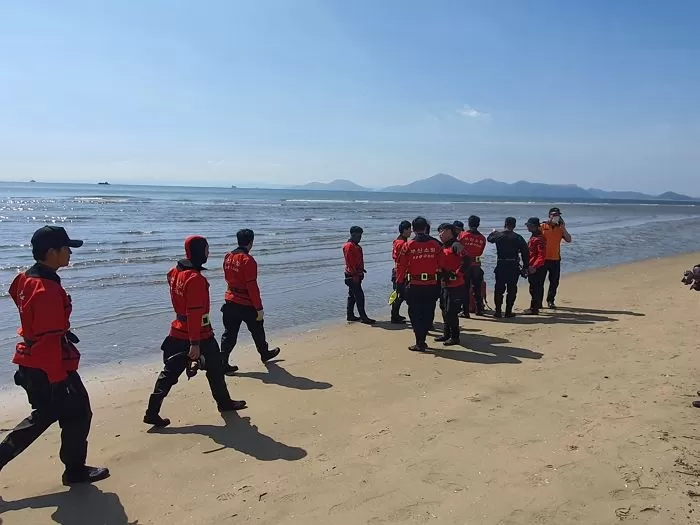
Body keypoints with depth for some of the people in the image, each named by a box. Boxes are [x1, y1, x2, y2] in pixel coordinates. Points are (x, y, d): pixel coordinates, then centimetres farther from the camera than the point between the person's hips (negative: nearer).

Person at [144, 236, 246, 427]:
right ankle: (224, 402, 30)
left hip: (178, 333, 8)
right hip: (199, 335, -8)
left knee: (170, 372, 12)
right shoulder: (196, 279, -23)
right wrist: (195, 344, -24)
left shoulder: (175, 272, 4)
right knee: (215, 367, 13)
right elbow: (195, 313, -25)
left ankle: (152, 412, 12)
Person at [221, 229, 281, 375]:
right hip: (246, 304, -6)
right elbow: (252, 286, -21)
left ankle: (224, 363, 4)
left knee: (229, 333, 9)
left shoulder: (228, 257, 3)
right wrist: (259, 308, -16)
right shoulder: (248, 260, -20)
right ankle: (264, 354, 36)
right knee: (257, 330, 16)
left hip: (230, 301, 6)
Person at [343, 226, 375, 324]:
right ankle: (363, 317, -8)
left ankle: (350, 315, 22)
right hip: (353, 276, -11)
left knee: (352, 296, 15)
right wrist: (354, 274, -22)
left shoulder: (356, 246, 16)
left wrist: (361, 269, 19)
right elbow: (349, 262, -20)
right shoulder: (349, 246, -15)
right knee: (359, 296, -10)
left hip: (356, 275, 11)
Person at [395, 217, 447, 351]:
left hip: (414, 286, -2)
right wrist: (439, 280, 18)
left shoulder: (408, 245, -7)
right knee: (428, 314, 14)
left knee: (415, 314, 7)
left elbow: (401, 266, -4)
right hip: (432, 285, 2)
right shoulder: (435, 245, -1)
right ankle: (422, 341, 20)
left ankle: (420, 343, 6)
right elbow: (442, 265, 2)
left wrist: (399, 282, 7)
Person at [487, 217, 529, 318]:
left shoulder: (498, 235, -1)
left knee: (499, 289, 9)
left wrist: (493, 232, 44)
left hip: (501, 266, 1)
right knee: (512, 290, 7)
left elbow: (489, 238, 22)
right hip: (513, 267, -1)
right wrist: (525, 268, 0)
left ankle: (498, 311, 8)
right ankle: (508, 312, 8)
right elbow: (525, 253, -7)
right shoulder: (518, 238, -5)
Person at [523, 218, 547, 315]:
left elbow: (542, 255, -23)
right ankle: (534, 307, 23)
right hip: (532, 267, 10)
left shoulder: (539, 238, -17)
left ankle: (534, 309, -1)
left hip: (536, 268, -10)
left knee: (535, 288, -5)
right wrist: (528, 266, 22)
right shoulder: (533, 236, 15)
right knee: (536, 288, 15)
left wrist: (534, 266, -27)